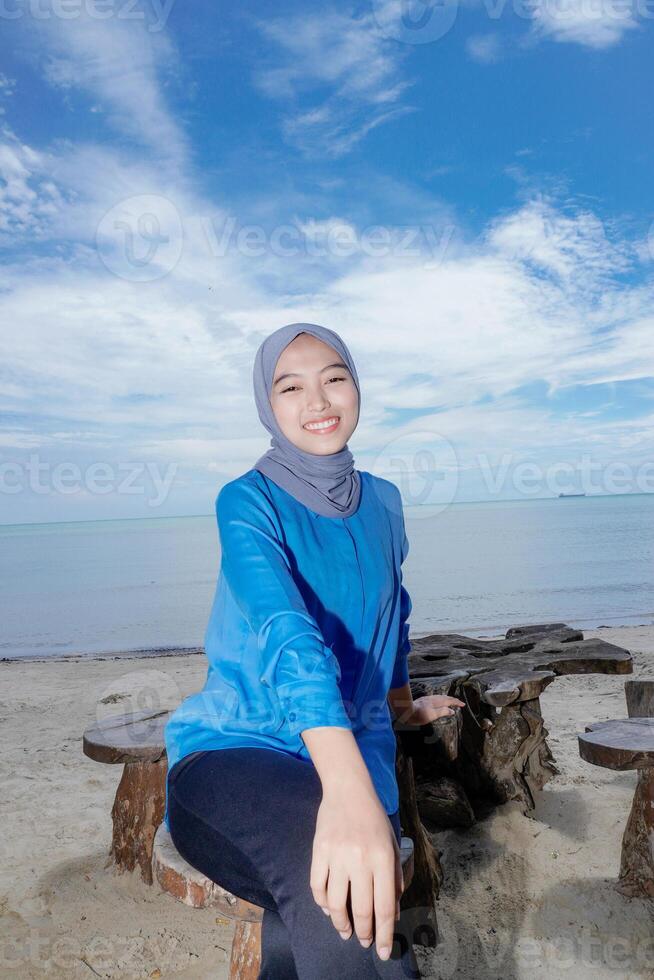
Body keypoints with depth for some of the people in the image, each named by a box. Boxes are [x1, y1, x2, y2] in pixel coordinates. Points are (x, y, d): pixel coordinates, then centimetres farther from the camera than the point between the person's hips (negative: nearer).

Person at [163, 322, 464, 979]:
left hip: (353, 757, 4)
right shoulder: (247, 501, -9)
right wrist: (347, 786, -42)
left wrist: (405, 707, 40)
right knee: (328, 862, -38)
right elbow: (287, 632, -27)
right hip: (231, 751, -3)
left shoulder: (383, 501, 8)